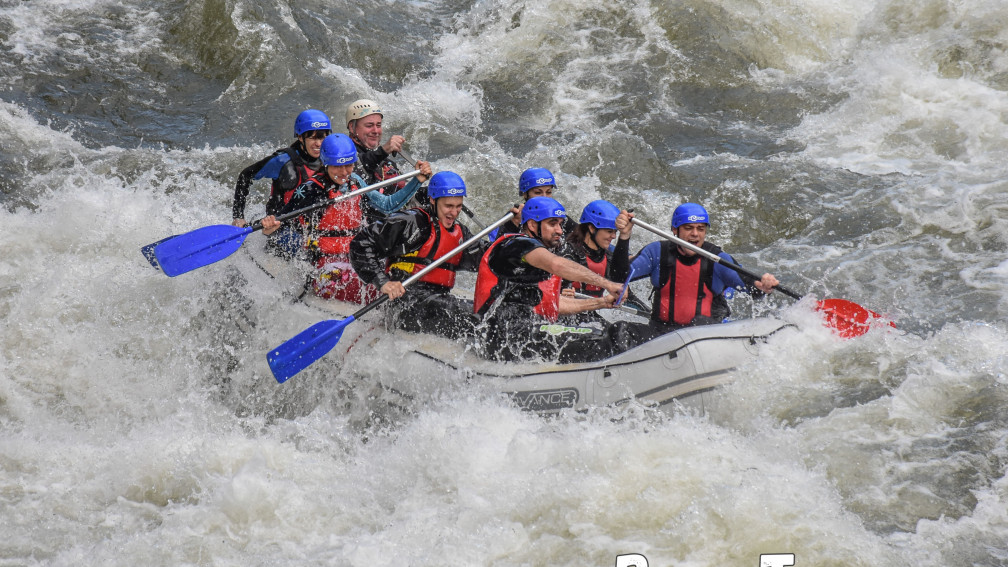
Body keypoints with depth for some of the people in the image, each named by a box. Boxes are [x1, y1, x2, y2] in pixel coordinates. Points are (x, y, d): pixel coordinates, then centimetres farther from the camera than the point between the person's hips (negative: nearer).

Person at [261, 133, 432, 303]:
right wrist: (269, 229, -31)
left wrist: (417, 181, 13)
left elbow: (388, 206, 19)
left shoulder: (354, 182, 11)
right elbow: (282, 219, -8)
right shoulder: (311, 189, -7)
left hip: (356, 260, 7)